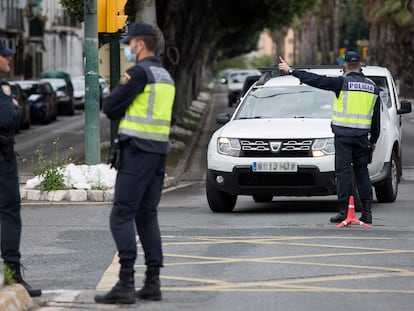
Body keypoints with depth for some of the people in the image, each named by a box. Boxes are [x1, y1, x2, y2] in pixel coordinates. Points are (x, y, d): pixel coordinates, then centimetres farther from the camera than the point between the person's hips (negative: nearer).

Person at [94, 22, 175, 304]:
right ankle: (152, 283, 7)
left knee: (122, 216, -8)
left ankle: (126, 283, -15)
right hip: (160, 150, 9)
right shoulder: (166, 77, 17)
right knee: (147, 216, 11)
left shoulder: (139, 73, -12)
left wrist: (119, 90, 9)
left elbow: (110, 108, -12)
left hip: (137, 151, -9)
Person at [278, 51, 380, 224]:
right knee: (362, 171, 10)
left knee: (343, 172, -3)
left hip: (343, 134, -4)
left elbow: (316, 80, -7)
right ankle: (367, 212, 4)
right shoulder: (372, 88, 9)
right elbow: (376, 118, 15)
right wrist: (374, 140, 25)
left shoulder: (343, 83, -7)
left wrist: (291, 71, 0)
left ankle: (344, 212, -5)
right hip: (362, 136, 4)